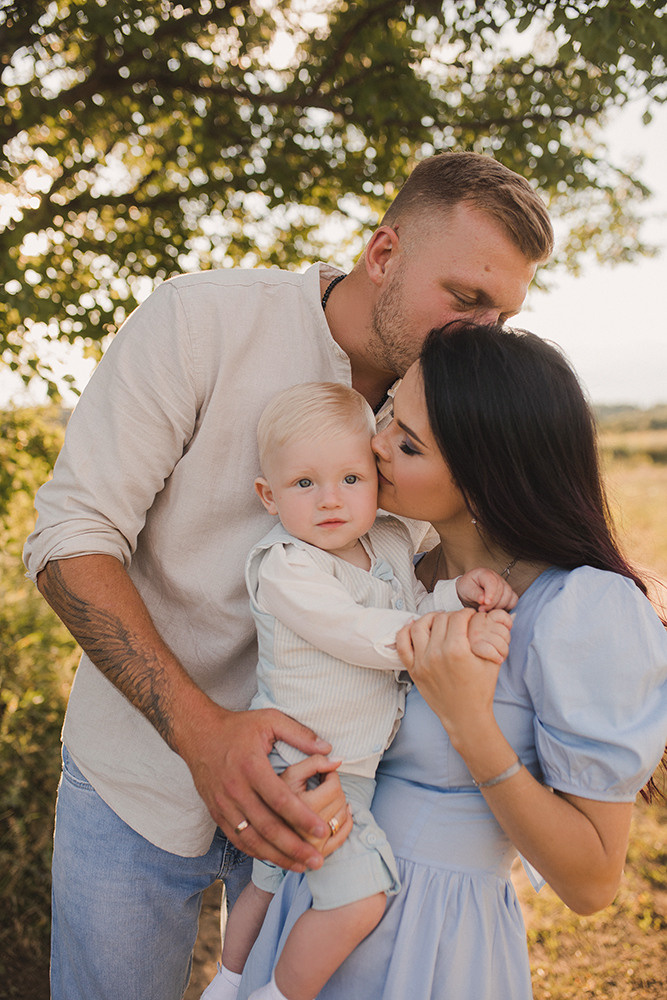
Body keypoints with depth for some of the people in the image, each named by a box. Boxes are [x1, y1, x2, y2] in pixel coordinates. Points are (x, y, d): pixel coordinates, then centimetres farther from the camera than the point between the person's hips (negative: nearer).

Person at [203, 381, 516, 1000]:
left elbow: (410, 609, 10)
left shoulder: (390, 542, 0)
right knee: (358, 899, -13)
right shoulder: (284, 566, -23)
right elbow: (362, 635, -30)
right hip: (305, 767, -8)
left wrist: (459, 594, -10)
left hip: (350, 765, 8)